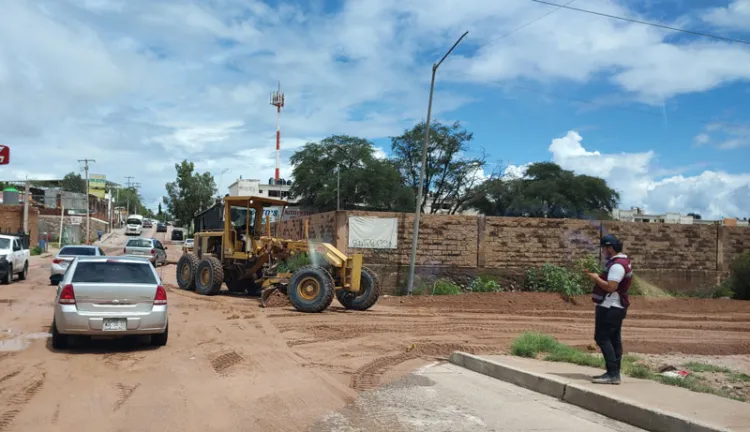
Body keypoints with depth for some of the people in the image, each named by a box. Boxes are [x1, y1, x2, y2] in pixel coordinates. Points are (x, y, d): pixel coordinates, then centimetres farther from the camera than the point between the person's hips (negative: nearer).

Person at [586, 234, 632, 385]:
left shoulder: (617, 265, -18)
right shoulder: (622, 261, 16)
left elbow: (611, 287, -26)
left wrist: (597, 278, -13)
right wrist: (599, 277, 10)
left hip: (609, 307, -11)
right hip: (616, 307, 11)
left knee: (602, 338, -10)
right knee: (614, 340, 12)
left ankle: (612, 373, -12)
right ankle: (615, 373, 17)